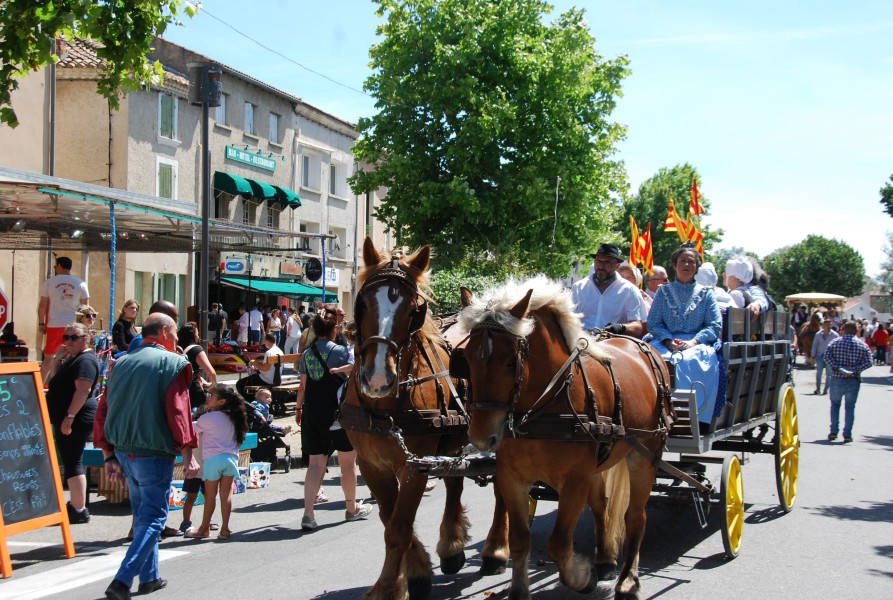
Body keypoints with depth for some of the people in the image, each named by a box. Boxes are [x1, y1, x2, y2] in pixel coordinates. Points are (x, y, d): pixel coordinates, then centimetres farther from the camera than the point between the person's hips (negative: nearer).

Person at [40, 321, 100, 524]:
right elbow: (55, 381, 20)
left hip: (75, 420, -11)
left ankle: (79, 509, -8)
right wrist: (57, 359, 5)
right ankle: (74, 505, 23)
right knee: (70, 460, 15)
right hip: (66, 418, 11)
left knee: (72, 462, -10)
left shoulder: (85, 360, -14)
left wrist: (69, 416, -27)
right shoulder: (73, 359, 19)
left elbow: (83, 390, -23)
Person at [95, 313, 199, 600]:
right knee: (153, 518, -1)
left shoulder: (121, 363, 11)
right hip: (154, 453, -7)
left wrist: (109, 455, 16)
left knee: (143, 514, 20)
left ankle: (149, 577, 27)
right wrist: (188, 455, -13)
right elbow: (178, 412, -15)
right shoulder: (173, 363, -8)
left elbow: (103, 412, 11)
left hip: (123, 450, 7)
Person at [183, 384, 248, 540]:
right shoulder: (232, 417, 7)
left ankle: (204, 529, 17)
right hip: (231, 457, 4)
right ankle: (225, 529, 5)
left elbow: (194, 429, 5)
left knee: (210, 495, 5)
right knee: (226, 494, 5)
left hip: (213, 458, -4)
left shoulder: (206, 418, -9)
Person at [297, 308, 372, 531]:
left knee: (316, 463, 4)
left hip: (313, 413, 4)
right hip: (339, 413, -4)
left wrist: (299, 408, 22)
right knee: (348, 462, 13)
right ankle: (352, 508, 27)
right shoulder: (340, 351, -9)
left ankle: (308, 514, -7)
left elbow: (303, 386, 9)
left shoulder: (307, 354, 6)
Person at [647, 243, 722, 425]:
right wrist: (668, 341, -10)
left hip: (697, 344, -1)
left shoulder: (706, 293, 16)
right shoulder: (664, 292, 19)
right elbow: (653, 323, 9)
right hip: (666, 343, 1)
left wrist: (693, 342, -12)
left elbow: (715, 325, 6)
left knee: (689, 362, -37)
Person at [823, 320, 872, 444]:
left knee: (835, 404, 17)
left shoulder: (835, 342, 1)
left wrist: (838, 369, -17)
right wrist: (854, 371, -15)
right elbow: (868, 362, -10)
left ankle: (833, 432, 12)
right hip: (853, 381, 0)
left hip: (837, 379, 0)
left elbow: (827, 356, -13)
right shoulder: (862, 345, 2)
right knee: (850, 407, 6)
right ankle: (847, 435, 0)